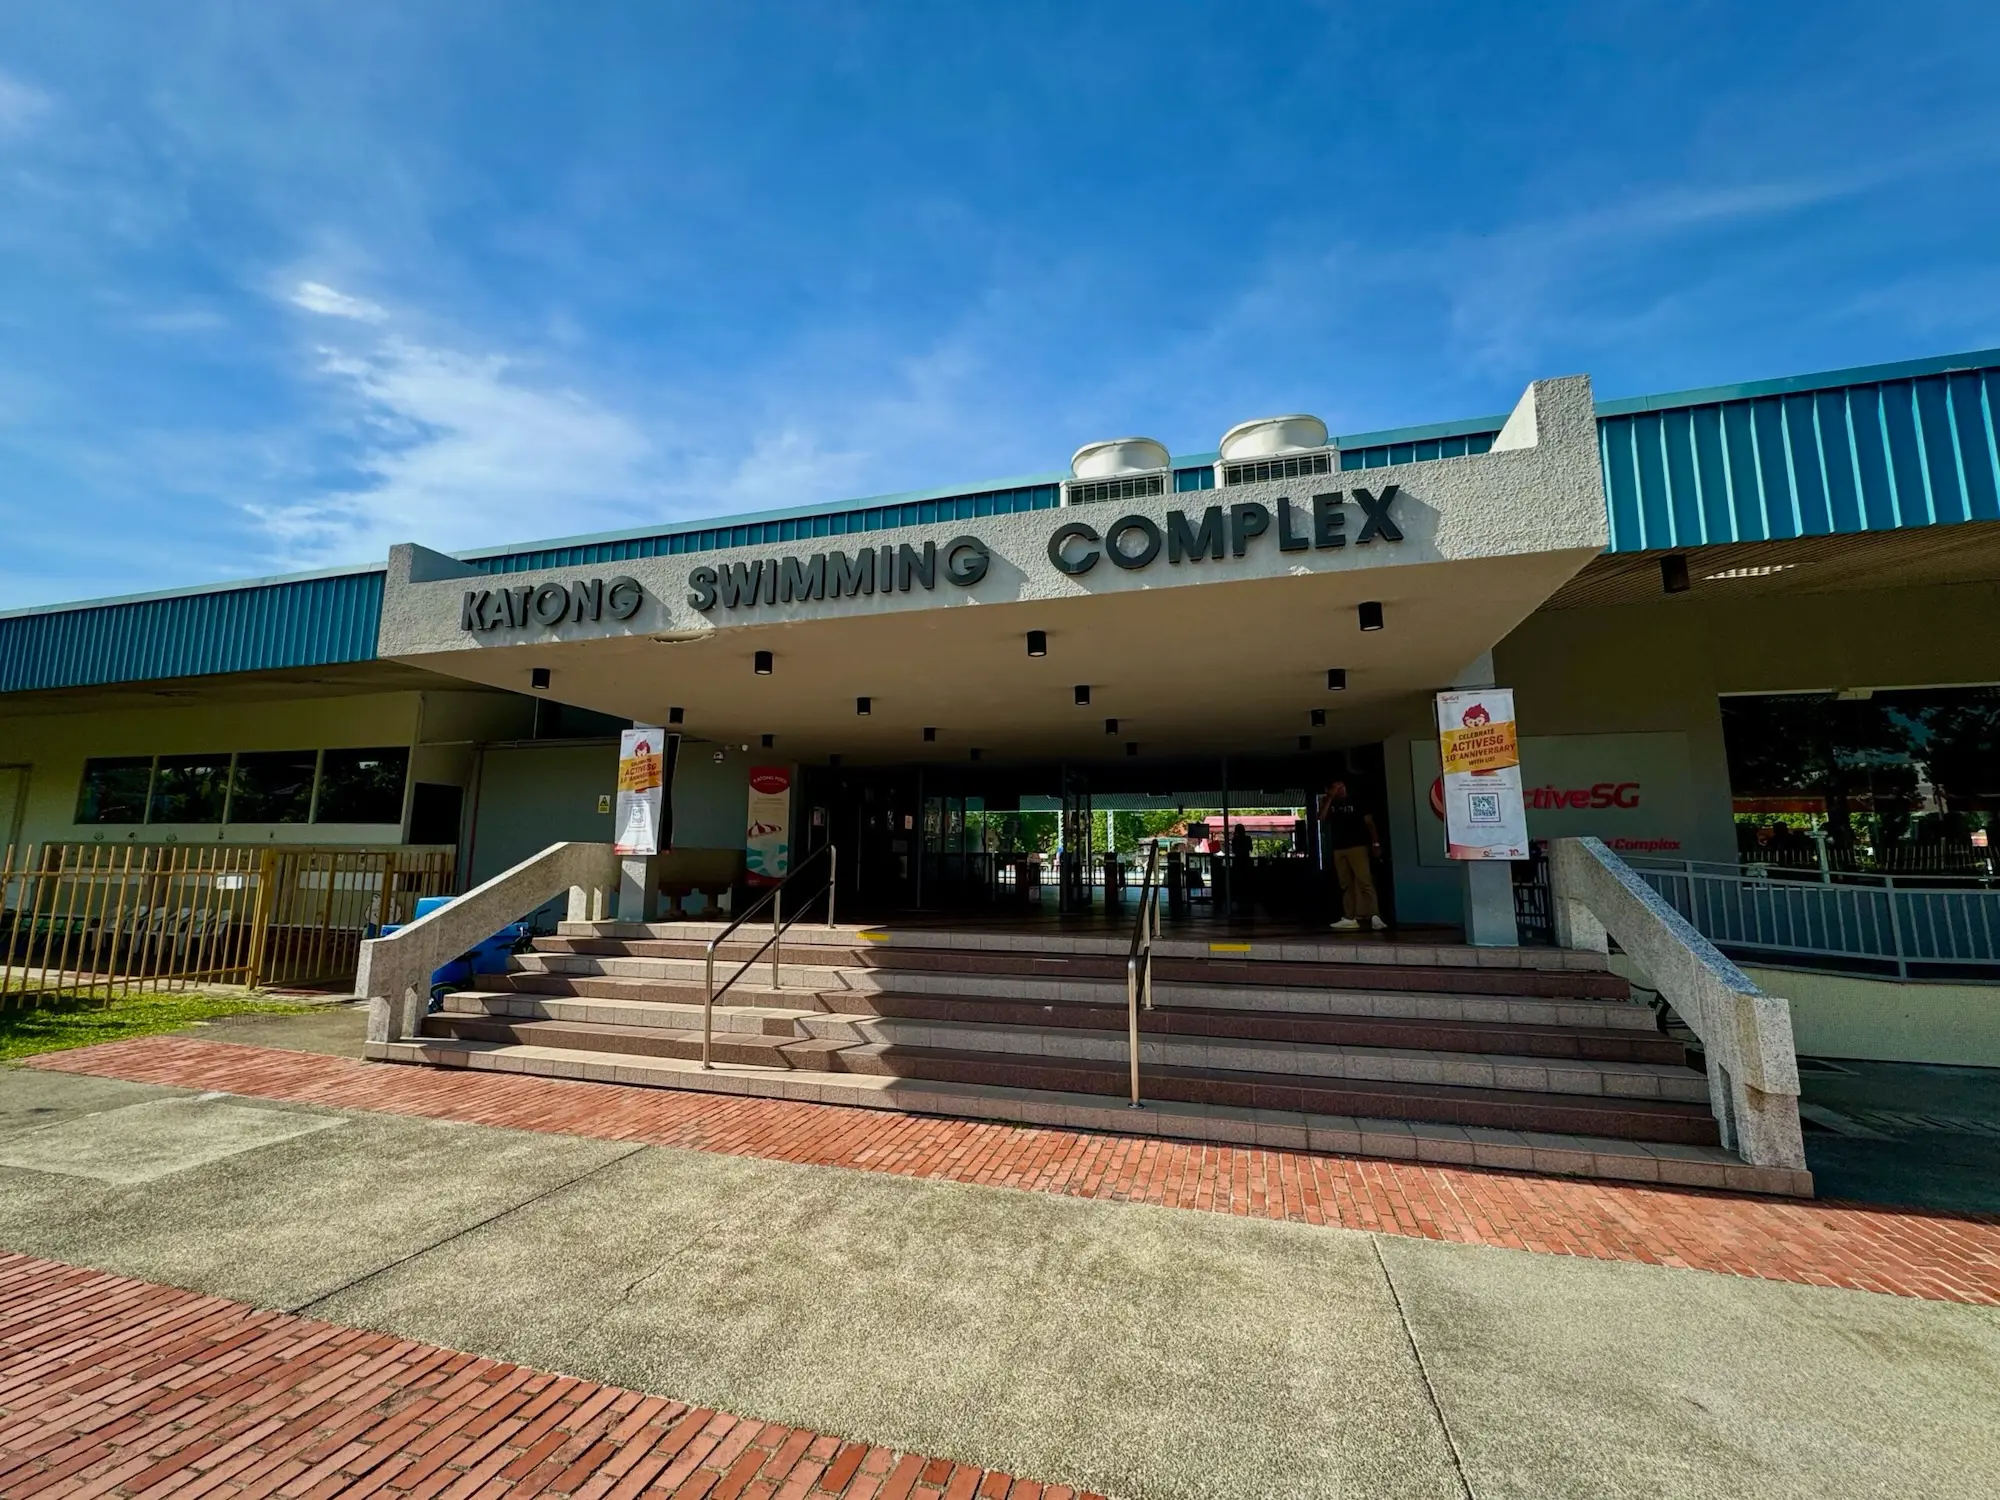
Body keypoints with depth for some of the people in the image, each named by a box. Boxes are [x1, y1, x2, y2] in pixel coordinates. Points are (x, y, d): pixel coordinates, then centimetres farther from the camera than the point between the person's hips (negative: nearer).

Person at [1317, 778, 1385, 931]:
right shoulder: (1330, 805, 16)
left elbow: (1369, 822, 3)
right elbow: (1321, 818, -2)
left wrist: (1375, 843, -6)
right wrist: (1329, 799, -3)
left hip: (1357, 846, -4)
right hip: (1338, 849, 4)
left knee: (1364, 881, -13)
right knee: (1346, 885, 3)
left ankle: (1374, 916, -18)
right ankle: (1350, 918, 3)